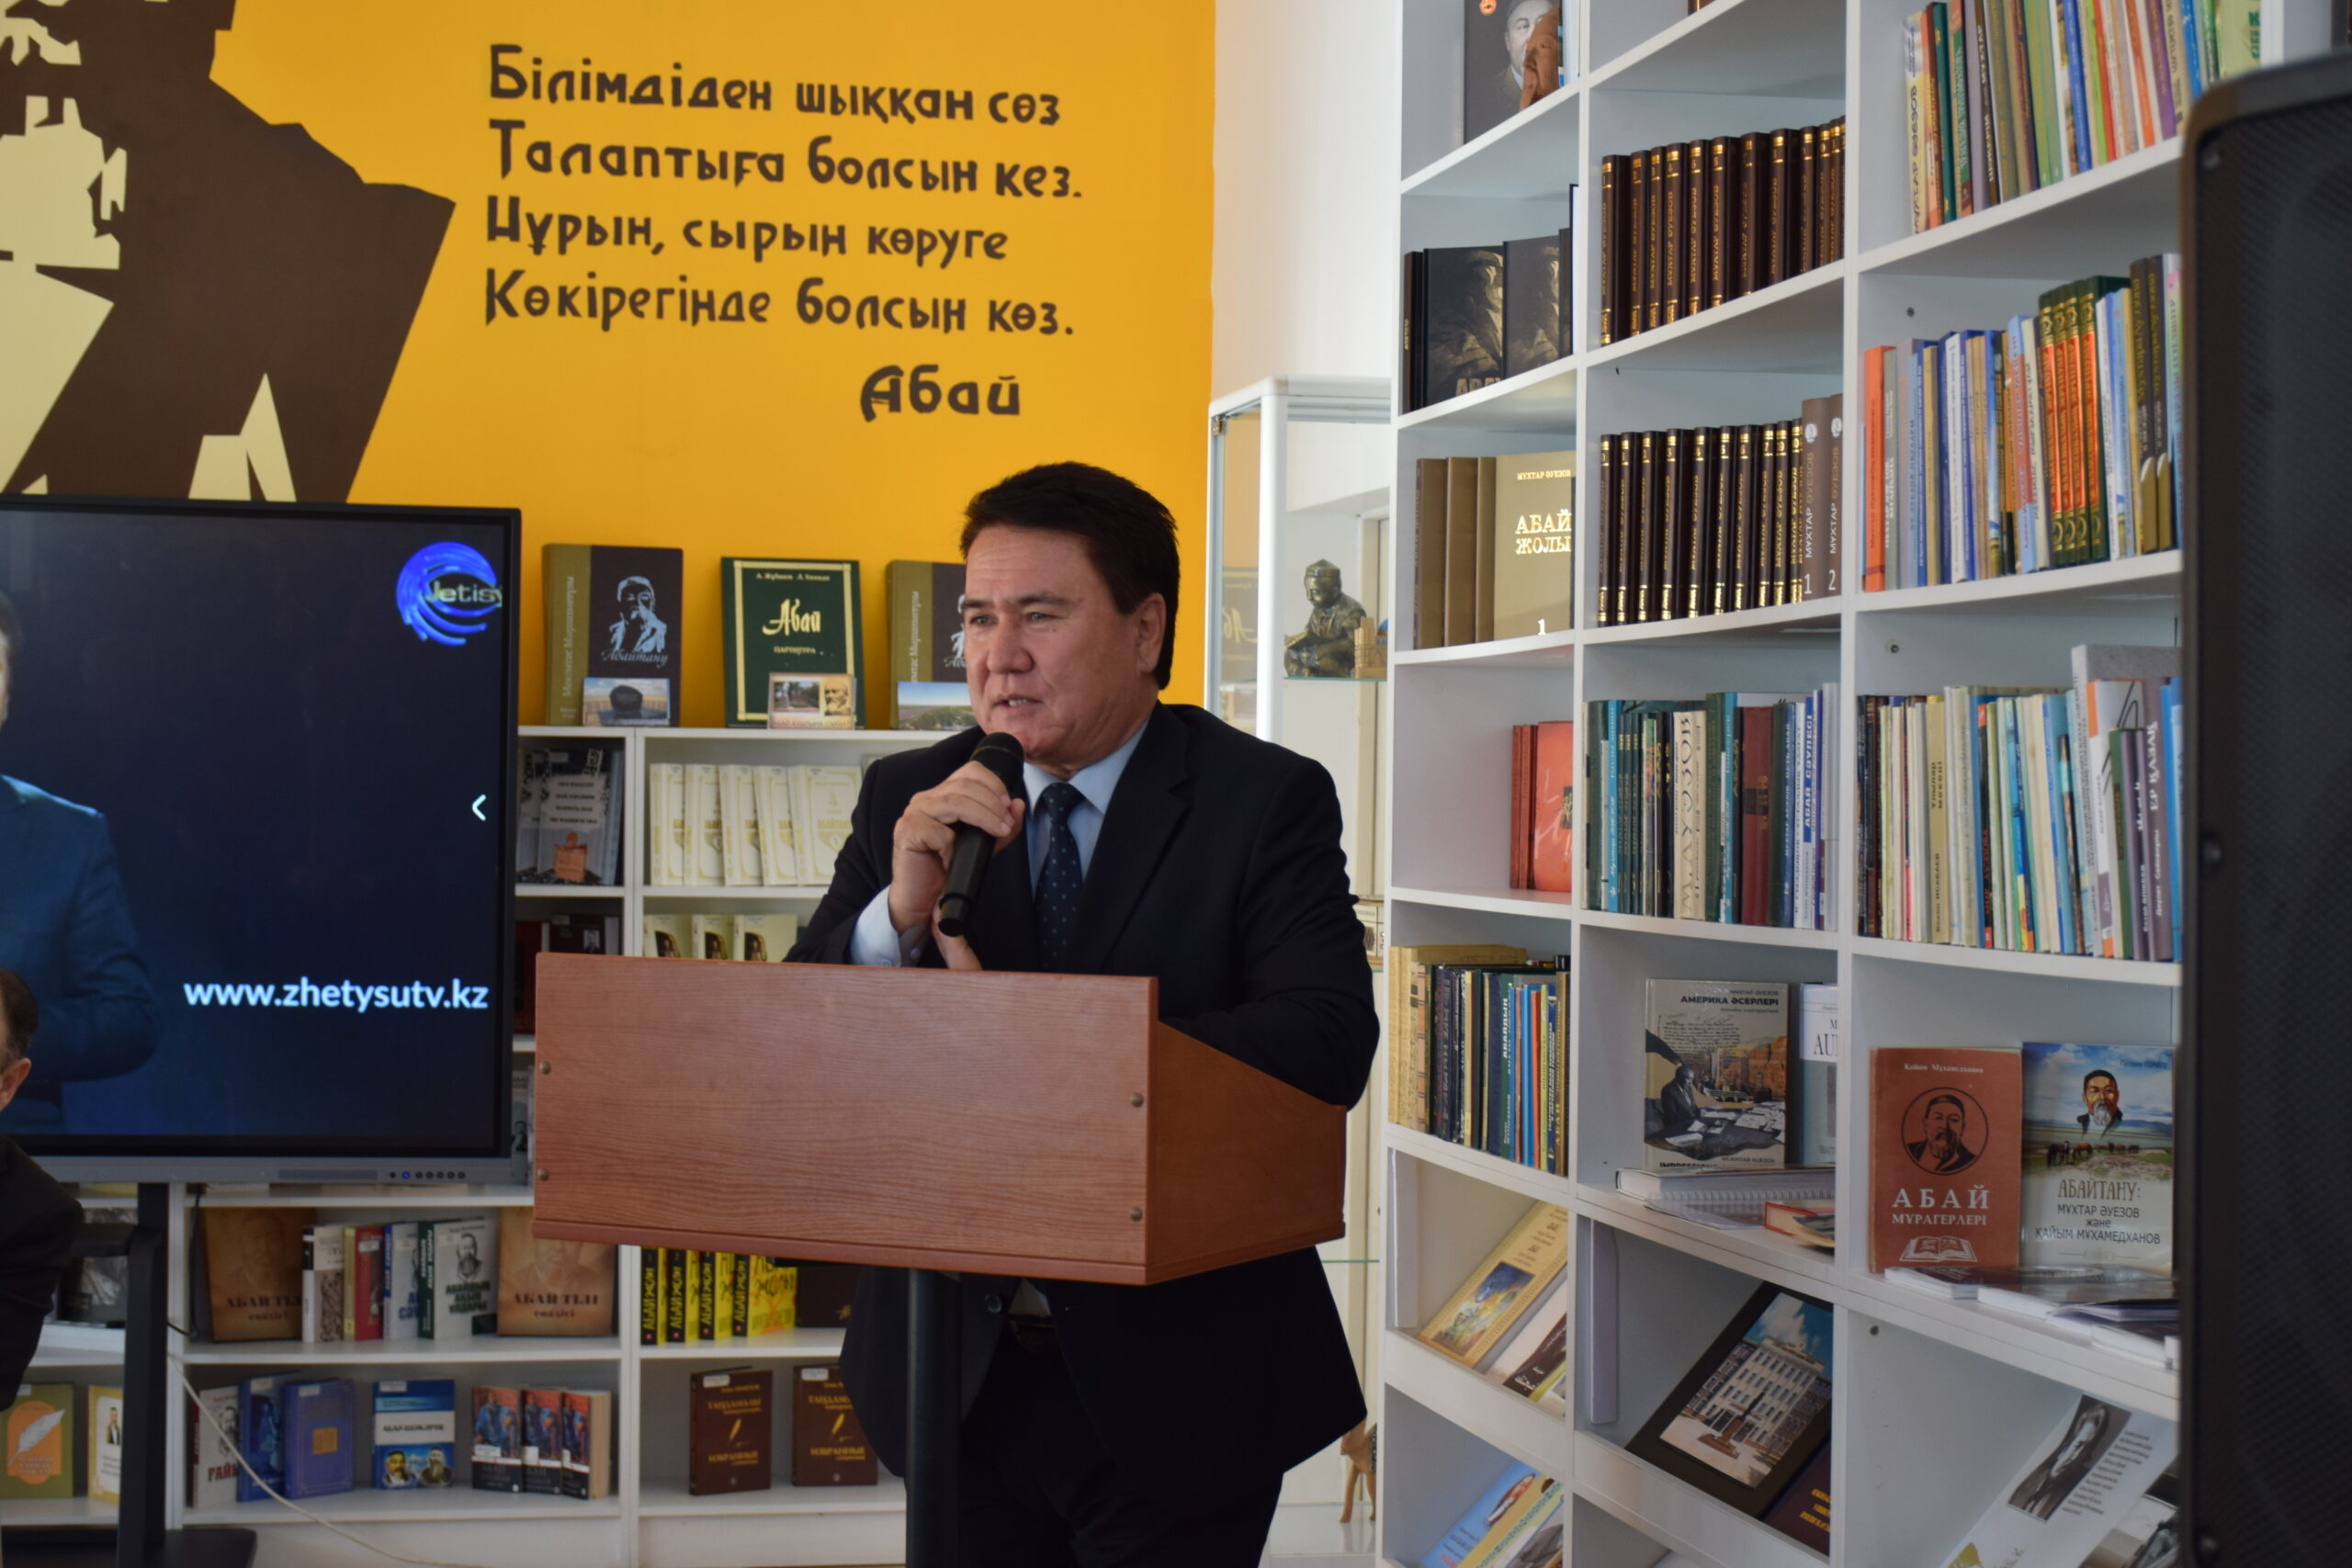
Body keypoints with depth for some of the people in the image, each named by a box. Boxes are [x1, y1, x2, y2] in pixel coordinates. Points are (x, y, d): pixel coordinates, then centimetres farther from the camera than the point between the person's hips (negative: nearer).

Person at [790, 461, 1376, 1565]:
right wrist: (900, 912, -23)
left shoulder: (1265, 801, -8)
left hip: (1170, 1386, -3)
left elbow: (1328, 1038, -21)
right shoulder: (908, 803, 3)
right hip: (960, 1377, 3)